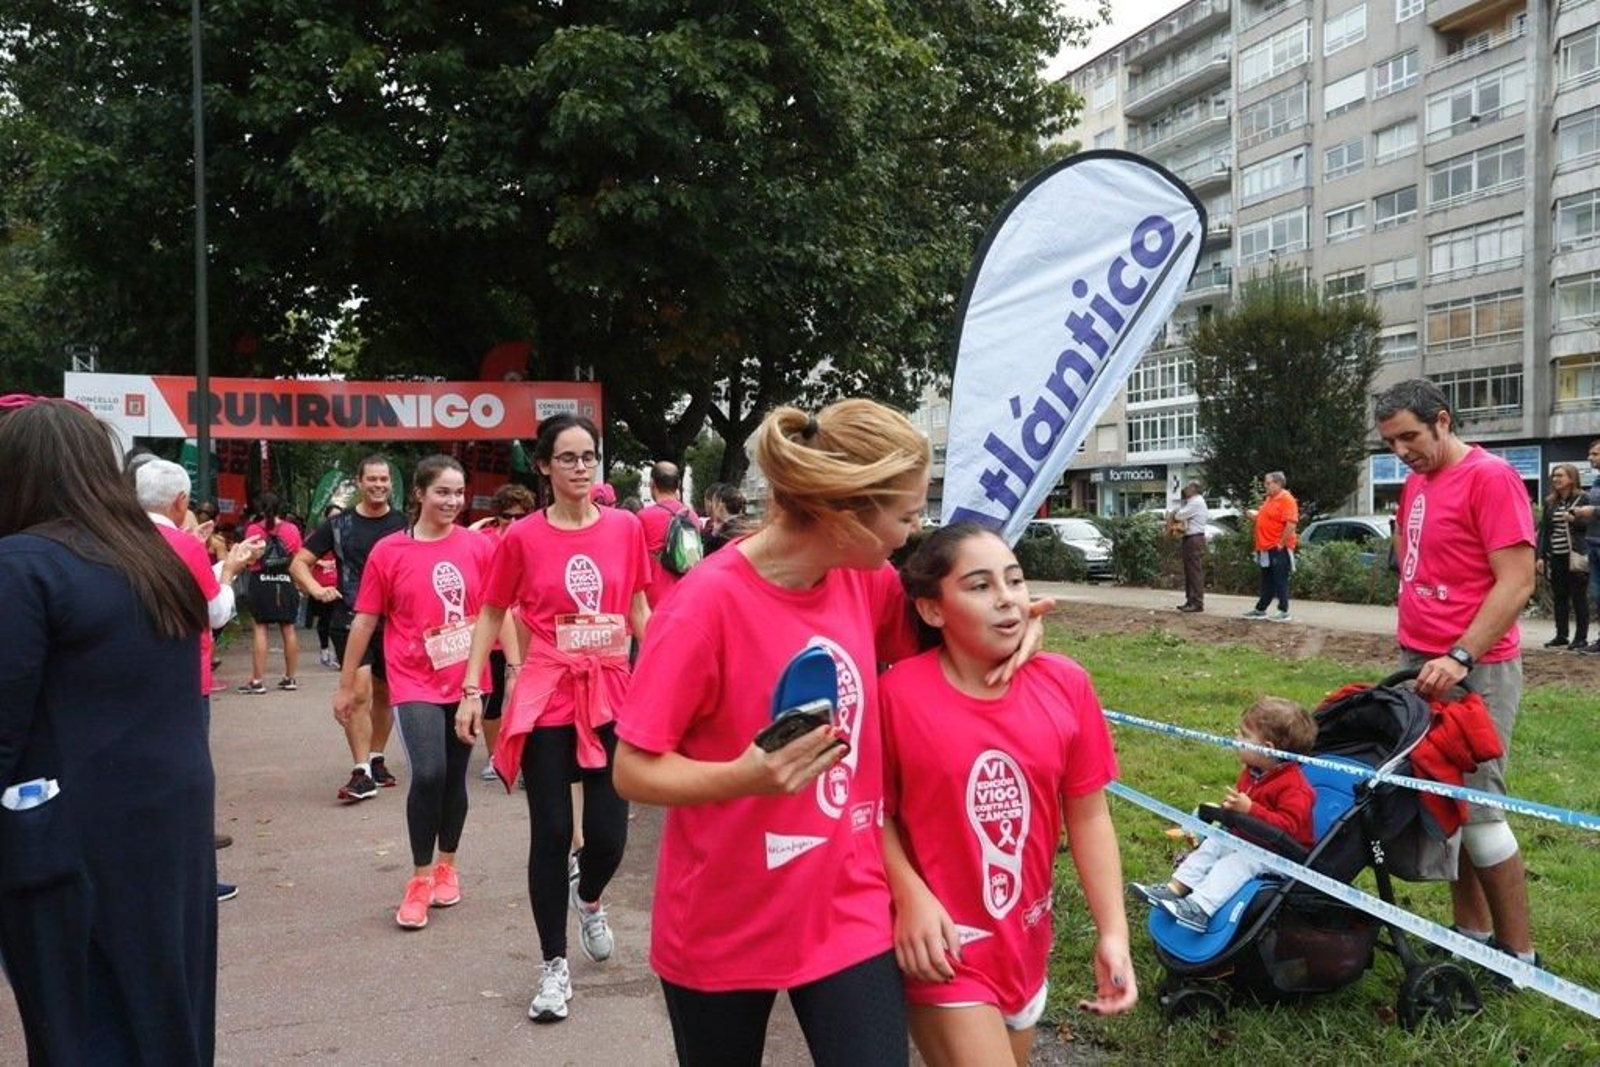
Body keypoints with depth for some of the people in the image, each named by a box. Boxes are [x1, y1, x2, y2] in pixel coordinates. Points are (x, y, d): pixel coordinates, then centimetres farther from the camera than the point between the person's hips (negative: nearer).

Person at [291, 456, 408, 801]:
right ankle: (361, 773, -10)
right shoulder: (340, 524, 2)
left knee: (384, 693, 14)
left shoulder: (404, 525, 4)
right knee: (359, 693, -13)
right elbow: (299, 562, 5)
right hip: (350, 620, -2)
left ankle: (376, 760, 30)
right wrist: (315, 589, -14)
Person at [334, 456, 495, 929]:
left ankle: (447, 865, 33)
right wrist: (346, 685, 4)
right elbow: (364, 622, 1)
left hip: (468, 681, 2)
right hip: (416, 682, -2)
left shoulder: (478, 547, -1)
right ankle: (420, 877, 4)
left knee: (455, 776, 13)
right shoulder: (388, 552, -5)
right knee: (428, 774, -15)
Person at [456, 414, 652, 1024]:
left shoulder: (625, 528, 1)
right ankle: (554, 967, 17)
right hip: (547, 696, -1)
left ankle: (588, 900, 37)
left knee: (608, 833, 0)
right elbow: (491, 615, 5)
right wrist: (471, 691, -1)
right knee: (551, 833, 1)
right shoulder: (523, 538, -4)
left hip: (611, 694, 2)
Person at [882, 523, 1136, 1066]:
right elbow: (875, 811, -8)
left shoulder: (1066, 685, -7)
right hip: (947, 950, -5)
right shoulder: (899, 694, -18)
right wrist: (910, 896, -21)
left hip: (1026, 943, 5)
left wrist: (1112, 933, -5)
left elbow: (1088, 816, -2)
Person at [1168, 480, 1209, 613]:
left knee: (1195, 571, -9)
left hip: (1195, 538, -11)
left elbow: (1180, 515, -19)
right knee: (1189, 571, 13)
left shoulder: (1196, 502, -13)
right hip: (1190, 538, 11)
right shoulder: (1193, 501, 18)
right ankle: (1190, 600, 18)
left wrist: (1174, 515, 5)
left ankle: (1197, 603, -9)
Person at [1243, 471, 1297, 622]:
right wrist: (1254, 514, 6)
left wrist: (1281, 544, -20)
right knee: (1267, 581, 15)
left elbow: (1291, 524, -21)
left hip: (1279, 549, -9)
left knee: (1280, 581, -3)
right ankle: (1260, 609, 22)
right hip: (1266, 548, 9)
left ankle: (1283, 612, 3)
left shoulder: (1286, 499, -14)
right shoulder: (1269, 498, 14)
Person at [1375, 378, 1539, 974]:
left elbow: (1517, 581, -16)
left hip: (1472, 669, -8)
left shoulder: (1489, 478, -11)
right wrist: (1411, 643, 14)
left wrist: (1460, 657, -21)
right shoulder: (1416, 483, 13)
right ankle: (1472, 935, 20)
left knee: (1476, 809, -5)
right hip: (1419, 663, 8)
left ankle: (1520, 955, 7)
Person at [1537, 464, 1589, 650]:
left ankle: (1581, 638, 5)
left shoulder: (1583, 499, -4)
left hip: (1575, 556, -5)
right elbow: (1543, 530, 12)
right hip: (1555, 557, 5)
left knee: (1578, 597, 0)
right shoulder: (1550, 502, 12)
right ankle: (1561, 636, 13)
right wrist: (1541, 556, 6)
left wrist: (1575, 520, -21)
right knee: (1559, 597, 7)